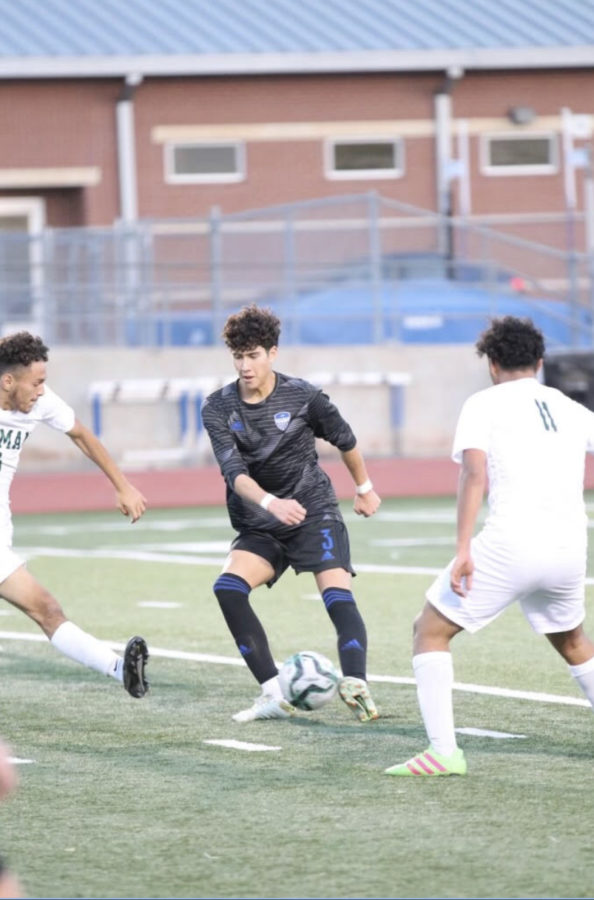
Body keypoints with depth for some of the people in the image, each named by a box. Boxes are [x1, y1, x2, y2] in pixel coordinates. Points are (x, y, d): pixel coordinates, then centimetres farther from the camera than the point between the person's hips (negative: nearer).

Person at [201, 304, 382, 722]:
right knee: (228, 586, -22)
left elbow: (344, 439, 10)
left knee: (338, 595, -24)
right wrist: (270, 503, -39)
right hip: (260, 526, 2)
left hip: (315, 513, -2)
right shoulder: (218, 408, -7)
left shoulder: (302, 396, -9)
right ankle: (275, 695, -22)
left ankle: (356, 686, -38)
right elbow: (234, 472, -20)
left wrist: (365, 488, 23)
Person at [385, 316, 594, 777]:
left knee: (431, 630, 7)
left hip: (509, 547, -5)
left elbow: (474, 471, -11)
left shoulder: (484, 404, 4)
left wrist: (463, 548, -17)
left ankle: (443, 752, -5)